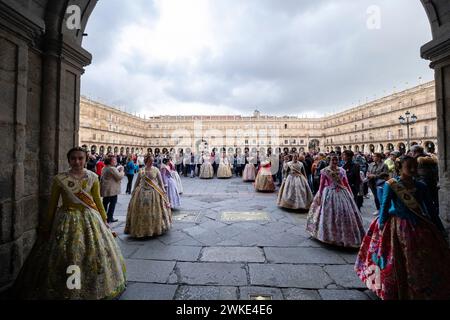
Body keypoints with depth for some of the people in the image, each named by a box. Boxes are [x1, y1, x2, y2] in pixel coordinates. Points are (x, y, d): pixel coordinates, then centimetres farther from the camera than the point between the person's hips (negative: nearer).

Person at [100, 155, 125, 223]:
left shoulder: (105, 168, 13)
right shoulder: (112, 168, -19)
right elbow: (119, 177, -20)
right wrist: (122, 171, -7)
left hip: (105, 189, 10)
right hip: (112, 190, -10)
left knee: (105, 203, 17)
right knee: (112, 204, 1)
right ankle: (109, 218, 7)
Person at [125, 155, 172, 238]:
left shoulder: (156, 170, -2)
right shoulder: (141, 171, 4)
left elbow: (160, 181, -1)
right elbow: (137, 182, 13)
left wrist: (163, 191, -8)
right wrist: (133, 191, 11)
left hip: (154, 192, -2)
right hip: (142, 192, 2)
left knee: (154, 211, 3)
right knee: (141, 211, 6)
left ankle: (155, 229, 19)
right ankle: (141, 229, 22)